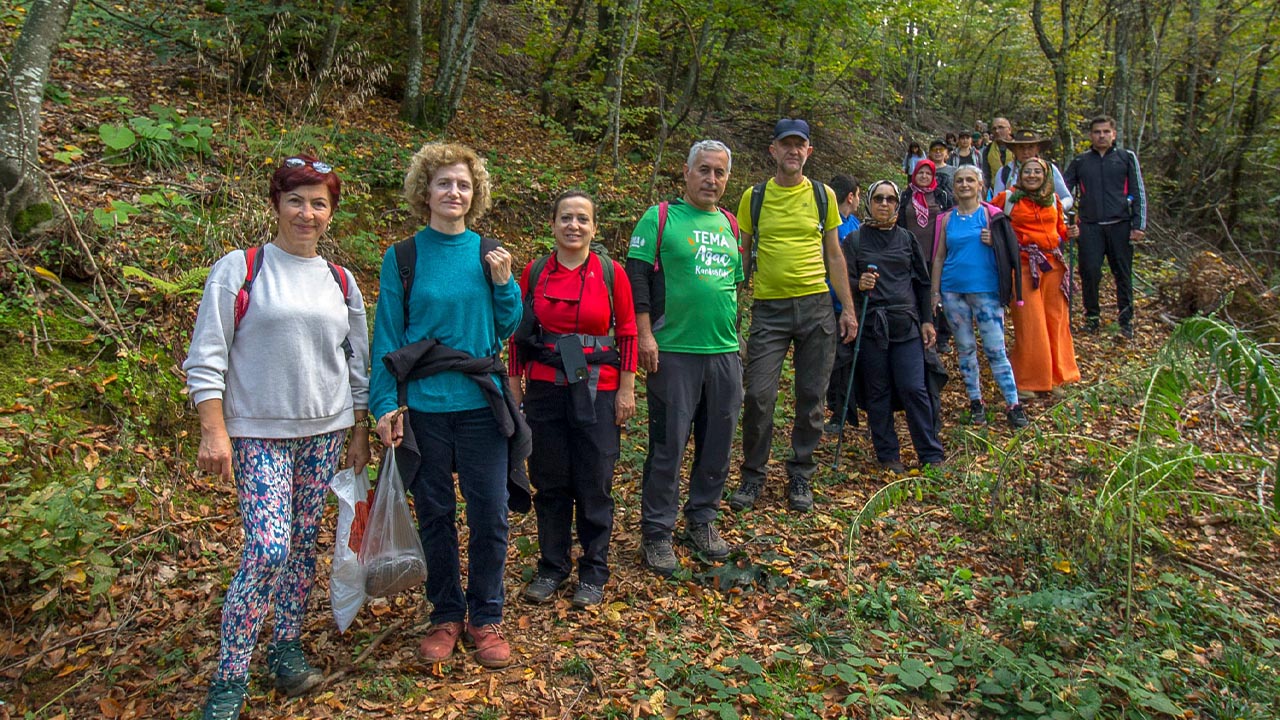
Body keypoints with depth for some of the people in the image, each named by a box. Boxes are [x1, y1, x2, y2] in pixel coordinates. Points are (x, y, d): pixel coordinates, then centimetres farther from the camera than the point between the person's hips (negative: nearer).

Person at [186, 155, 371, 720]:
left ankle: (286, 650, 26)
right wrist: (213, 431, -11)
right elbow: (206, 358, -5)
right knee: (268, 550, -13)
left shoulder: (341, 282, 9)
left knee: (304, 543, 10)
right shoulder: (239, 269, -3)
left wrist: (359, 434, 13)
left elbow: (357, 363, 14)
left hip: (325, 432, 5)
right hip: (259, 434, -4)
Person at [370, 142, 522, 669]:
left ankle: (486, 617, 22)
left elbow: (507, 327, 7)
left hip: (481, 404, 1)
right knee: (434, 515, 10)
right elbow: (387, 336, 0)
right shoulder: (403, 257, -2)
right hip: (423, 406, -1)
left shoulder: (489, 254, 3)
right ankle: (445, 615, 27)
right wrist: (385, 404, -6)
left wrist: (503, 283, -9)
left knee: (489, 515, 4)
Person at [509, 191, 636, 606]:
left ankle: (594, 572, 20)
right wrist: (513, 384, 6)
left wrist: (627, 389, -3)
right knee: (549, 482, 10)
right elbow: (518, 333, 8)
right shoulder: (534, 272, 3)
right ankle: (552, 567, 26)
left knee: (595, 485, 5)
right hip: (544, 390, 2)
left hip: (597, 392, -2)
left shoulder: (610, 272, -2)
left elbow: (627, 333, 0)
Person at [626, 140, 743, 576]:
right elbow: (637, 278, -6)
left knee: (717, 443, 10)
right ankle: (656, 533, 11)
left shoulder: (730, 225, 16)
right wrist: (645, 336, -12)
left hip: (725, 352, 6)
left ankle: (702, 520, 27)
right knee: (668, 446, -1)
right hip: (674, 352, -5)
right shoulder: (660, 218, -2)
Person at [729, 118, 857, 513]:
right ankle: (753, 475, 13)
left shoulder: (823, 195, 7)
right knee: (758, 395, -6)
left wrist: (848, 308, 7)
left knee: (811, 397, 6)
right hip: (768, 307, -1)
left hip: (816, 306, 2)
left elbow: (834, 255, 11)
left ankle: (800, 477, 22)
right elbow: (742, 254, 7)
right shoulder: (754, 197, 3)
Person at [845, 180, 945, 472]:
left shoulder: (907, 238, 11)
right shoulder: (855, 240, 5)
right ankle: (888, 454, 15)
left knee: (914, 389, -4)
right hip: (870, 325, -1)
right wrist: (860, 285, -21)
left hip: (906, 324, 1)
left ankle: (931, 455, 7)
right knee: (877, 392, 4)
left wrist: (927, 320, 9)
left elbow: (922, 282, 15)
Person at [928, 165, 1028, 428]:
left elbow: (1008, 250, 3)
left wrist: (993, 243, -17)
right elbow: (939, 257, 11)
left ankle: (1013, 405, 1)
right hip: (953, 290, 3)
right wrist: (935, 292, 6)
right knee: (965, 348, 9)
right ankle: (976, 402, 20)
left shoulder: (990, 215, 1)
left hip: (985, 289, -3)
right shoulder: (948, 219, 8)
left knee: (995, 350, -5)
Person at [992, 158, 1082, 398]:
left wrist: (1069, 232, 3)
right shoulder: (1008, 198, 1)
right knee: (1028, 322, -4)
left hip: (1053, 264, 5)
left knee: (1055, 319, 8)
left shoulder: (1053, 199, 14)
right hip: (1024, 266, -5)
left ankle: (1053, 376, 23)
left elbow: (1059, 226, 23)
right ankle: (1025, 381, 8)